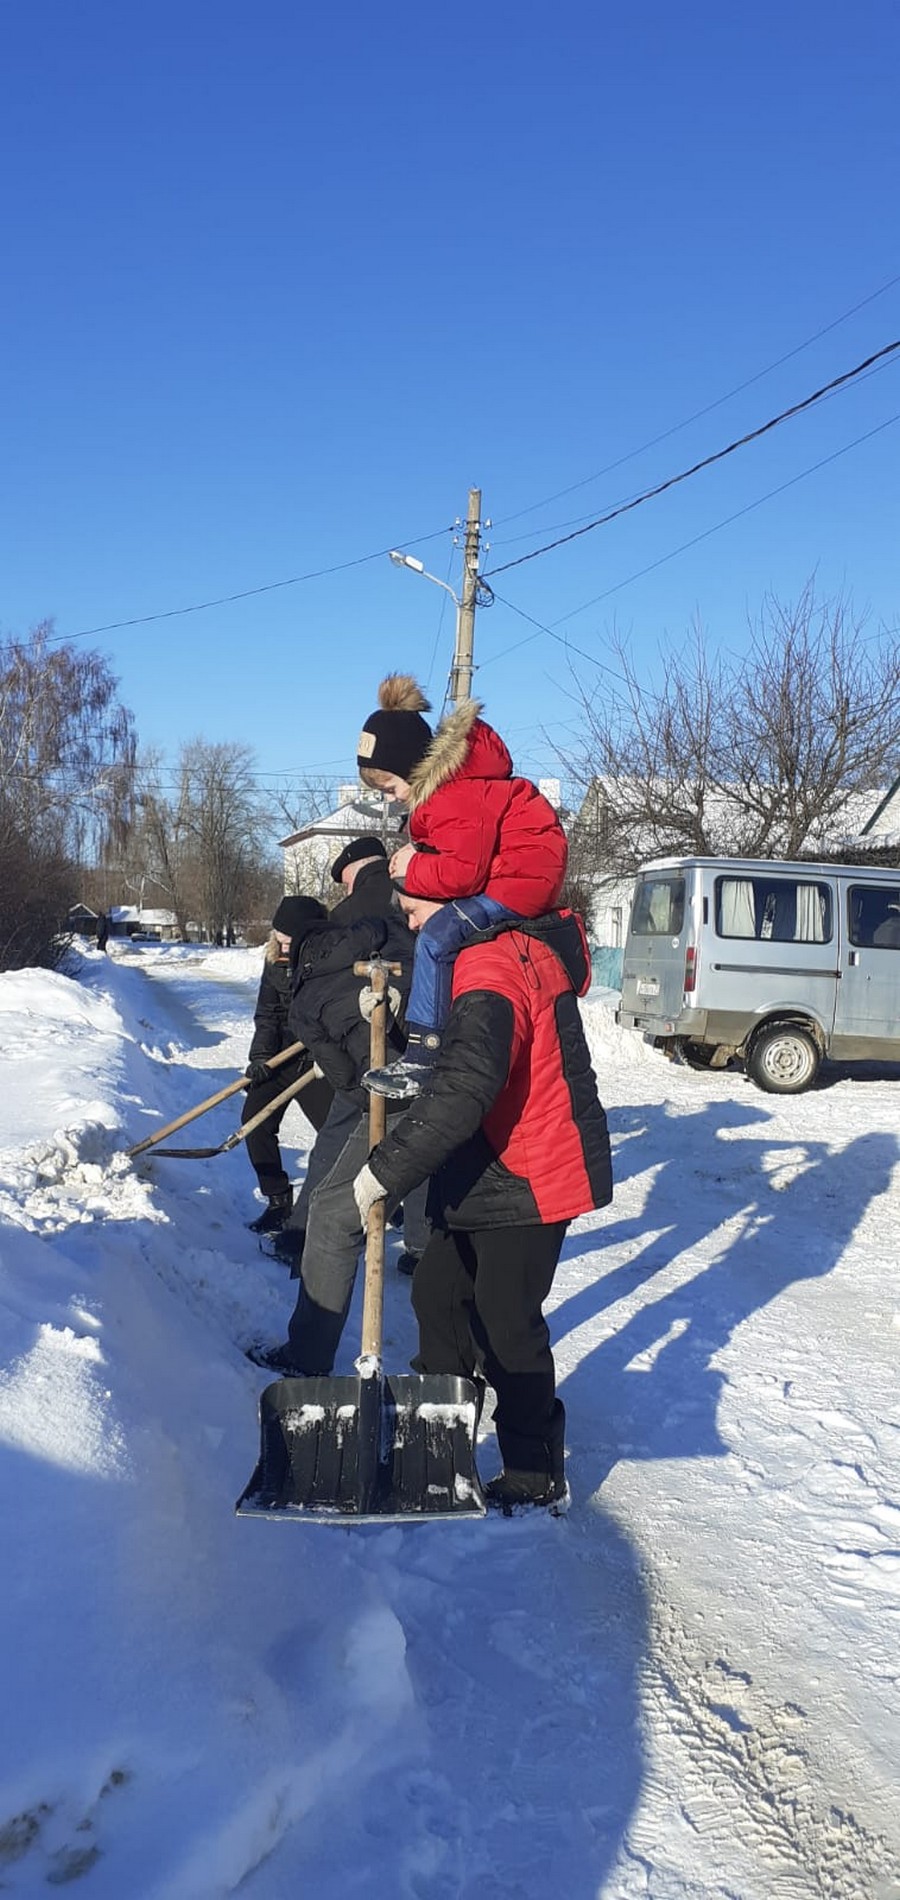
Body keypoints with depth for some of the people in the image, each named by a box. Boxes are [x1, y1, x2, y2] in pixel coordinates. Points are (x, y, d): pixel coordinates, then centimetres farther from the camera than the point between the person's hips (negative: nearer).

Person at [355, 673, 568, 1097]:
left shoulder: (456, 799, -23)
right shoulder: (444, 781, 10)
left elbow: (463, 871, -27)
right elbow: (460, 850, 21)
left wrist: (414, 868, -13)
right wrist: (418, 854, 6)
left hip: (523, 876, -12)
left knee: (436, 938, -22)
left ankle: (422, 1060, -24)